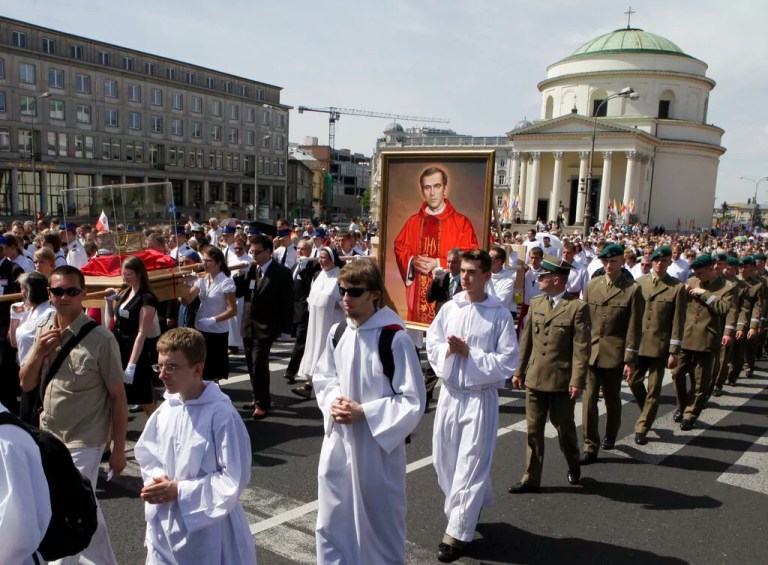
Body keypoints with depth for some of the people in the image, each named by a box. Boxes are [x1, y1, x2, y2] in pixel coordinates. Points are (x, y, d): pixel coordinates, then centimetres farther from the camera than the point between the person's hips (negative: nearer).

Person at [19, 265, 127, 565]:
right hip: (49, 437, 6)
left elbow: (117, 395, -13)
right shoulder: (44, 332, 1)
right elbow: (26, 384, 7)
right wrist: (38, 353, -13)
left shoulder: (100, 338, -18)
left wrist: (119, 449, -11)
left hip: (82, 442, -6)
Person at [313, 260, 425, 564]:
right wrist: (332, 402, -8)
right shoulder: (337, 333, -1)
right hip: (338, 440, 5)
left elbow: (413, 401, -15)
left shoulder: (395, 339, -19)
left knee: (379, 521, 13)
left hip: (378, 444, -5)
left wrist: (363, 412, -20)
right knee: (333, 520, 19)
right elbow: (323, 377, 13)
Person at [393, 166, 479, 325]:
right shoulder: (413, 222, 10)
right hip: (418, 294, 4)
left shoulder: (461, 223, -2)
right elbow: (400, 249, 14)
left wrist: (439, 264, -15)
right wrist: (412, 261, -8)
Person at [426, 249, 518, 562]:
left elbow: (508, 361, -11)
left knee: (471, 463, -1)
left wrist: (469, 353, -16)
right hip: (450, 392, 5)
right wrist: (447, 350, -14)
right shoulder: (449, 308, 3)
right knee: (445, 458, 15)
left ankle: (457, 531, 10)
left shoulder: (500, 315, -8)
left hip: (481, 397, -5)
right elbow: (431, 343, 7)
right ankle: (471, 505, 41)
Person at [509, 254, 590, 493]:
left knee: (564, 427, 13)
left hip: (561, 381, -5)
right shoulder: (535, 303, 7)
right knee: (533, 429, 9)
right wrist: (519, 371, 10)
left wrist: (577, 381, -16)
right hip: (534, 379, 5)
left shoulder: (577, 308, -10)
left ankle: (573, 466, 39)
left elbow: (581, 347, -12)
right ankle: (531, 479, 19)